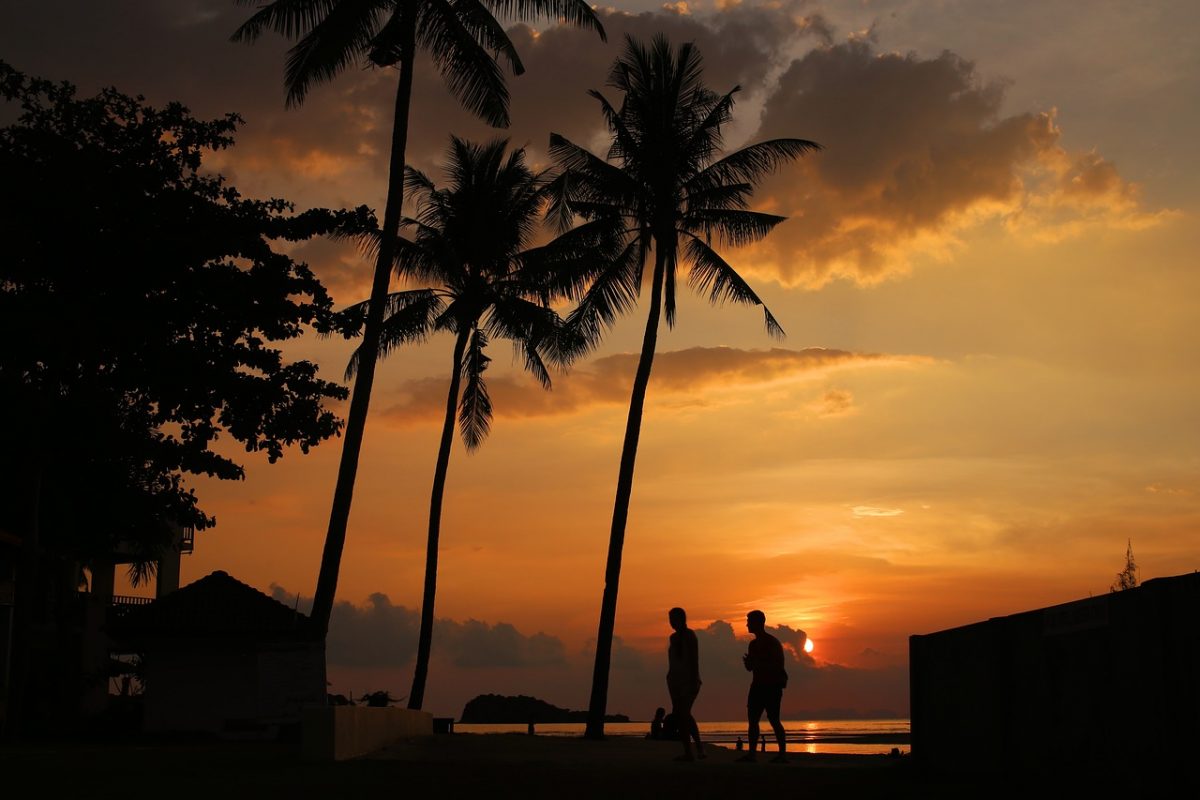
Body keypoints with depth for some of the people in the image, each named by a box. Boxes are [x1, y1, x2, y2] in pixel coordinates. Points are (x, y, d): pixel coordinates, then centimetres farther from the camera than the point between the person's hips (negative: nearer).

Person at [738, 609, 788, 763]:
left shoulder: (772, 643, -9)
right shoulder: (754, 644, 14)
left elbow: (778, 666, -14)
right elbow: (750, 667, 20)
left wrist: (757, 664, -20)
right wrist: (748, 662, -3)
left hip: (772, 687, -8)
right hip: (758, 685, 8)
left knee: (773, 720, -10)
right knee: (753, 720, 3)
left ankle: (783, 754, -7)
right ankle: (751, 753, 5)